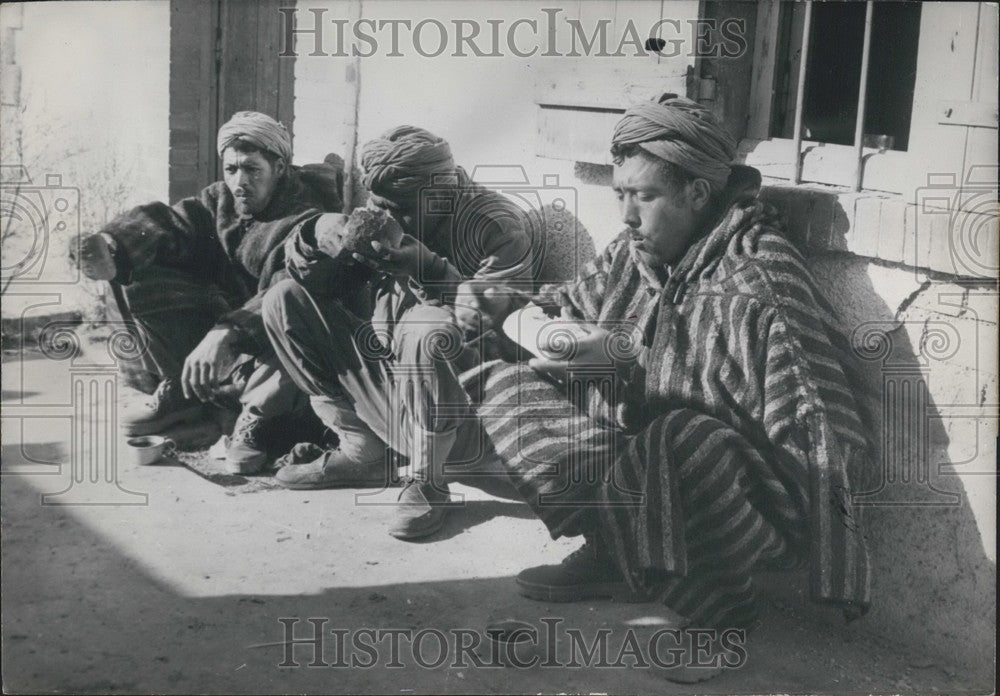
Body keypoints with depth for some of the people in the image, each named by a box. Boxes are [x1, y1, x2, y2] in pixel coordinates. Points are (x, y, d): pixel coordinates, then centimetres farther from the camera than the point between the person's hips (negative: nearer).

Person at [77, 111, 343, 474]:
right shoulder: (219, 200, 3)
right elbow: (165, 223, -12)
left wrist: (227, 335, -51)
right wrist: (113, 247, -35)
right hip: (221, 317, 7)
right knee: (137, 277, -8)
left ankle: (254, 418, -18)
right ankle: (178, 390, 2)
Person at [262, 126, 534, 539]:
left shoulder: (496, 226, -14)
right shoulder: (378, 218, 4)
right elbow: (306, 278, 6)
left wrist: (425, 266, -32)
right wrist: (318, 233, -16)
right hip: (377, 371, 7)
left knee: (429, 327, -39)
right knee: (283, 300, -2)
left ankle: (426, 482, -17)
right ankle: (361, 449, -2)